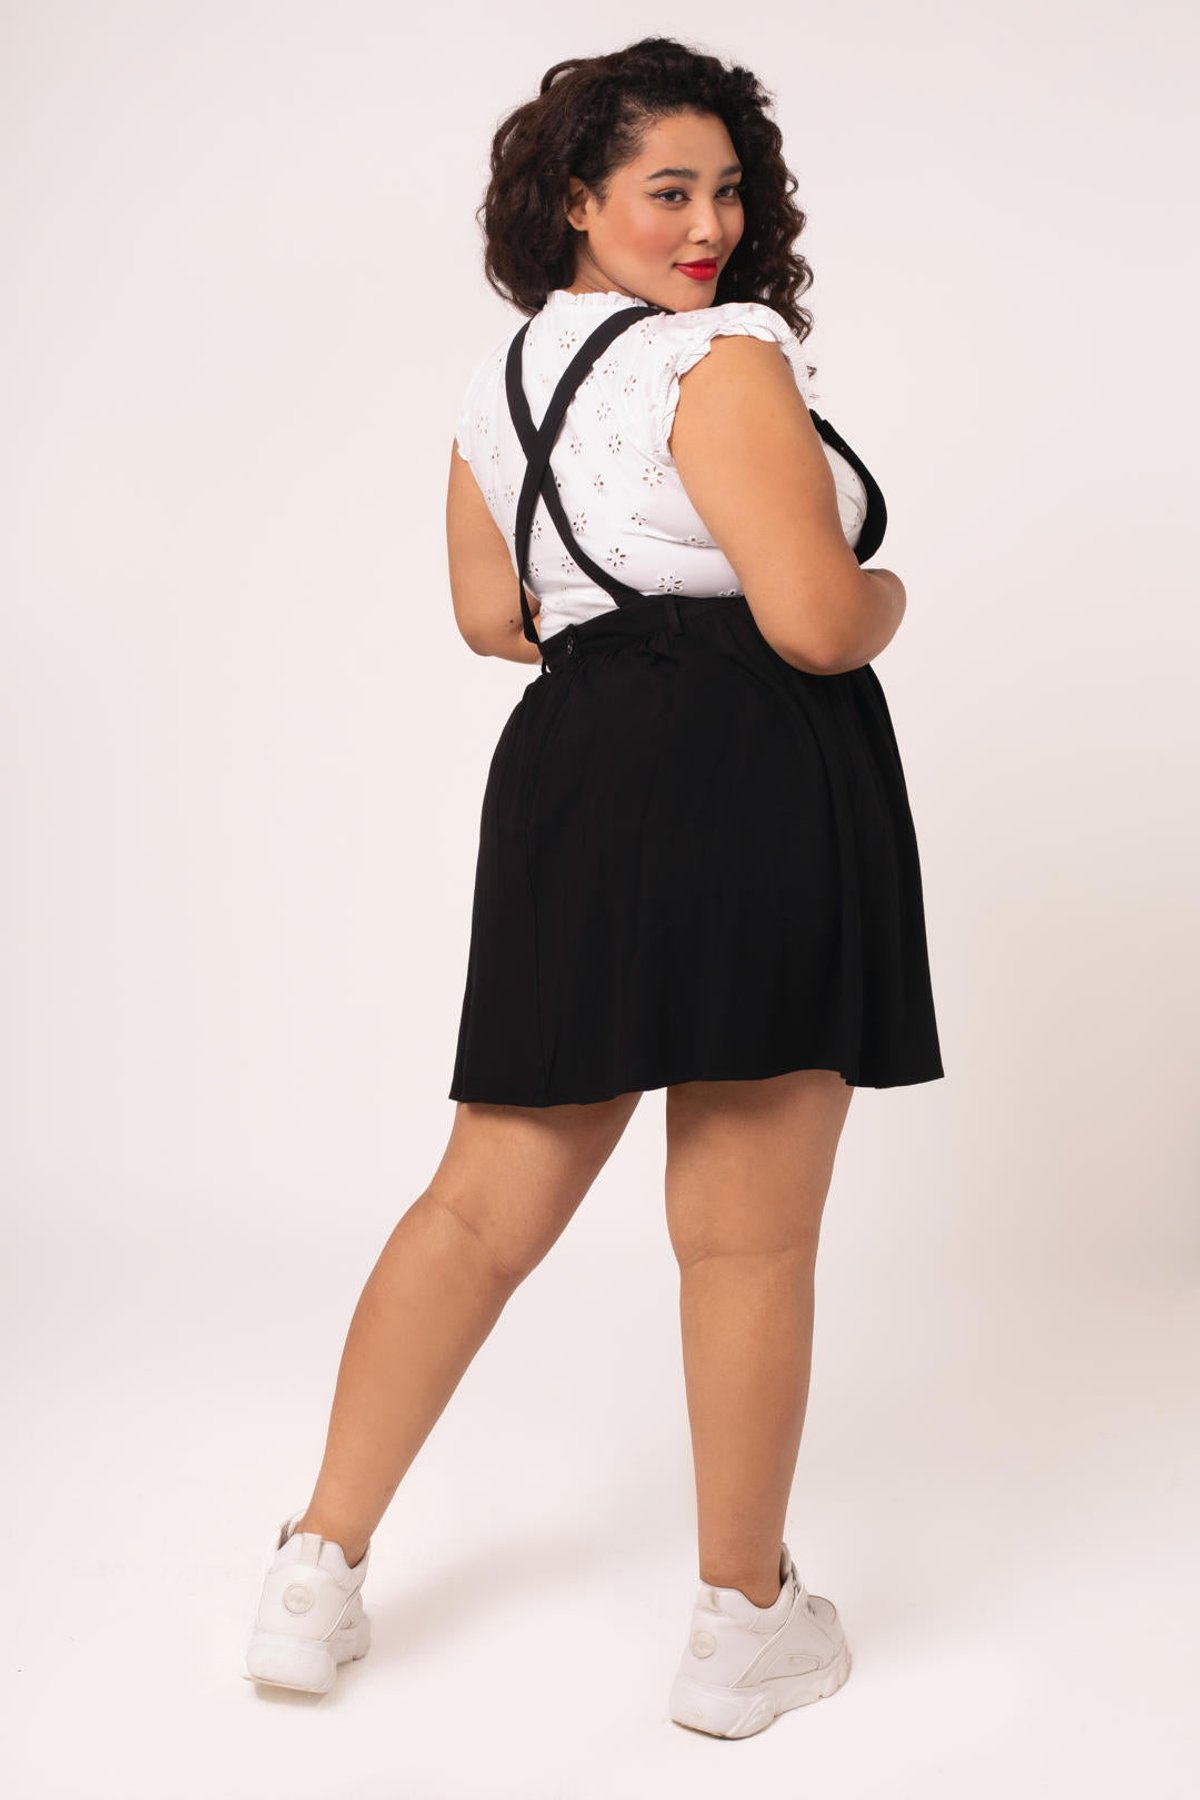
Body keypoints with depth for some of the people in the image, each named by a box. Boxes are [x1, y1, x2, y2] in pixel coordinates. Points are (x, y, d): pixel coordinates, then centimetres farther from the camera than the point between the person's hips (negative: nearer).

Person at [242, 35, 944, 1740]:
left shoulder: (501, 382, 17)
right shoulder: (728, 357, -9)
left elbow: (491, 614, 24)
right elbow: (816, 622, -16)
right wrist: (887, 595, 5)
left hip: (572, 774, 8)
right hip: (748, 788, -8)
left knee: (486, 1200, 13)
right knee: (748, 1237, 3)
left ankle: (322, 1568, 18)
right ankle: (747, 1625, 17)